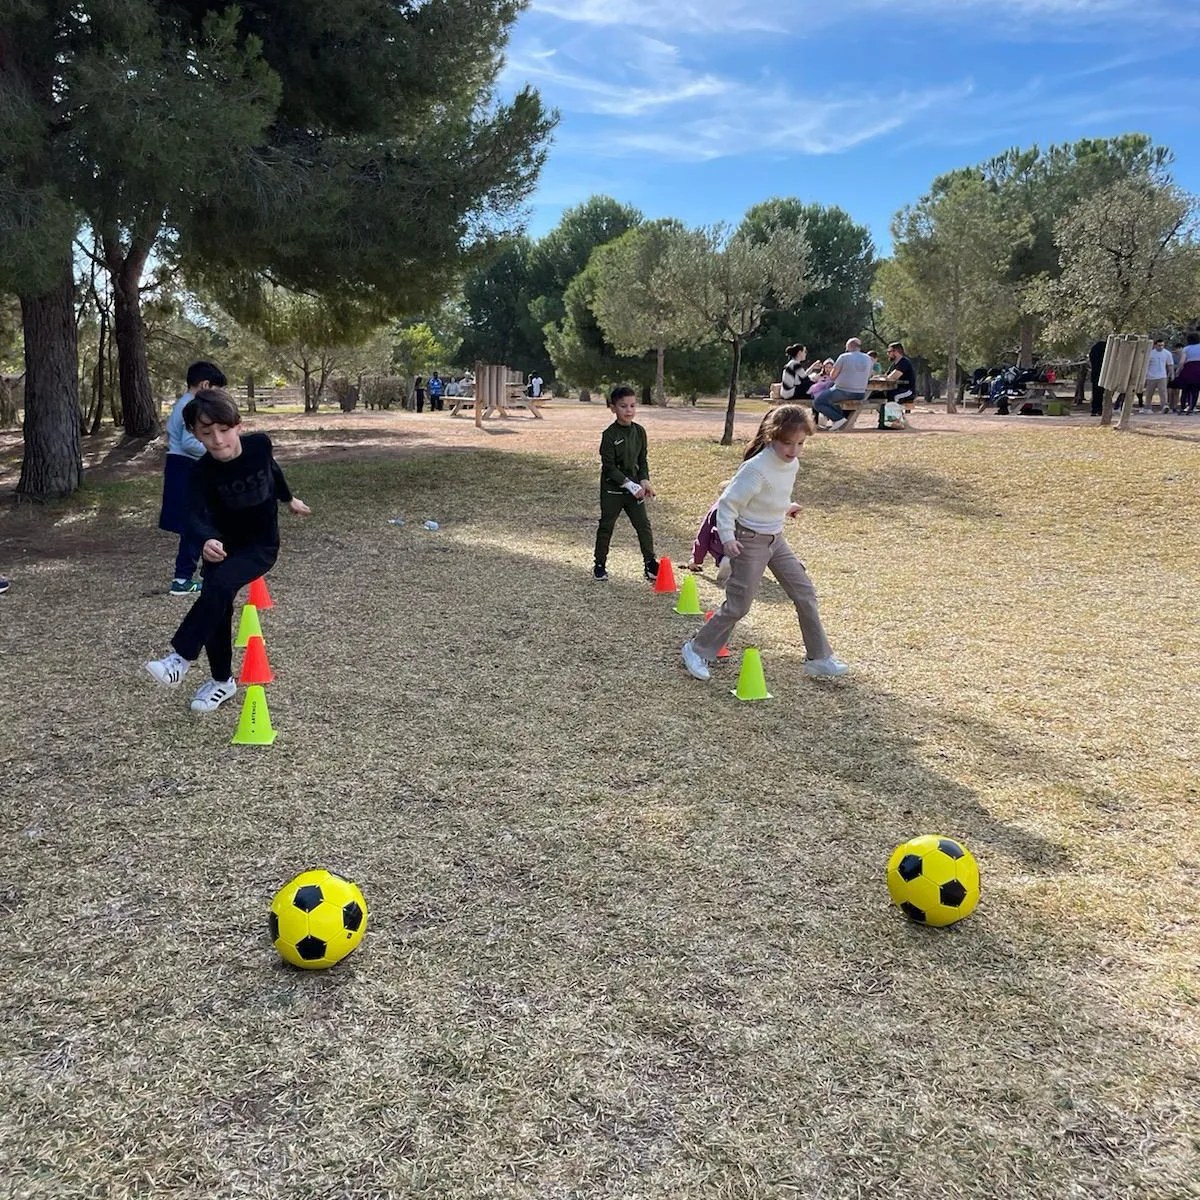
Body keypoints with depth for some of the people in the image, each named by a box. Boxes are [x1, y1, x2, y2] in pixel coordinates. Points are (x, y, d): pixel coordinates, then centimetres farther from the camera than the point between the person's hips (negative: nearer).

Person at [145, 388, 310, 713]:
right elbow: (198, 514, -34)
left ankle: (181, 657, -20)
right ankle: (222, 680, 23)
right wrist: (207, 541, -57)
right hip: (223, 547, 2)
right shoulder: (203, 473, -19)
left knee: (218, 586, -27)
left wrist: (289, 498, 27)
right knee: (216, 610, 1)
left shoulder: (260, 444, -15)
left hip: (261, 546, -2)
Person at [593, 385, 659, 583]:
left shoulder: (639, 432, 2)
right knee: (606, 526, 6)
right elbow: (609, 467, -16)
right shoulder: (609, 435, -14)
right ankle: (600, 564, 18)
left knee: (644, 525, 1)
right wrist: (630, 485, -20)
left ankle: (650, 564, 9)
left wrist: (645, 482, -7)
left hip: (635, 488, 4)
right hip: (612, 489, -4)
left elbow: (642, 460, 9)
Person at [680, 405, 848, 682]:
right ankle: (697, 651, 14)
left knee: (805, 594, 6)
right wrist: (727, 538, -27)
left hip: (776, 538, 8)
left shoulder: (792, 464, 0)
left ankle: (819, 658, 16)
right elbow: (728, 503, -19)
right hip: (750, 541, -8)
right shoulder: (756, 469, -25)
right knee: (738, 605, -4)